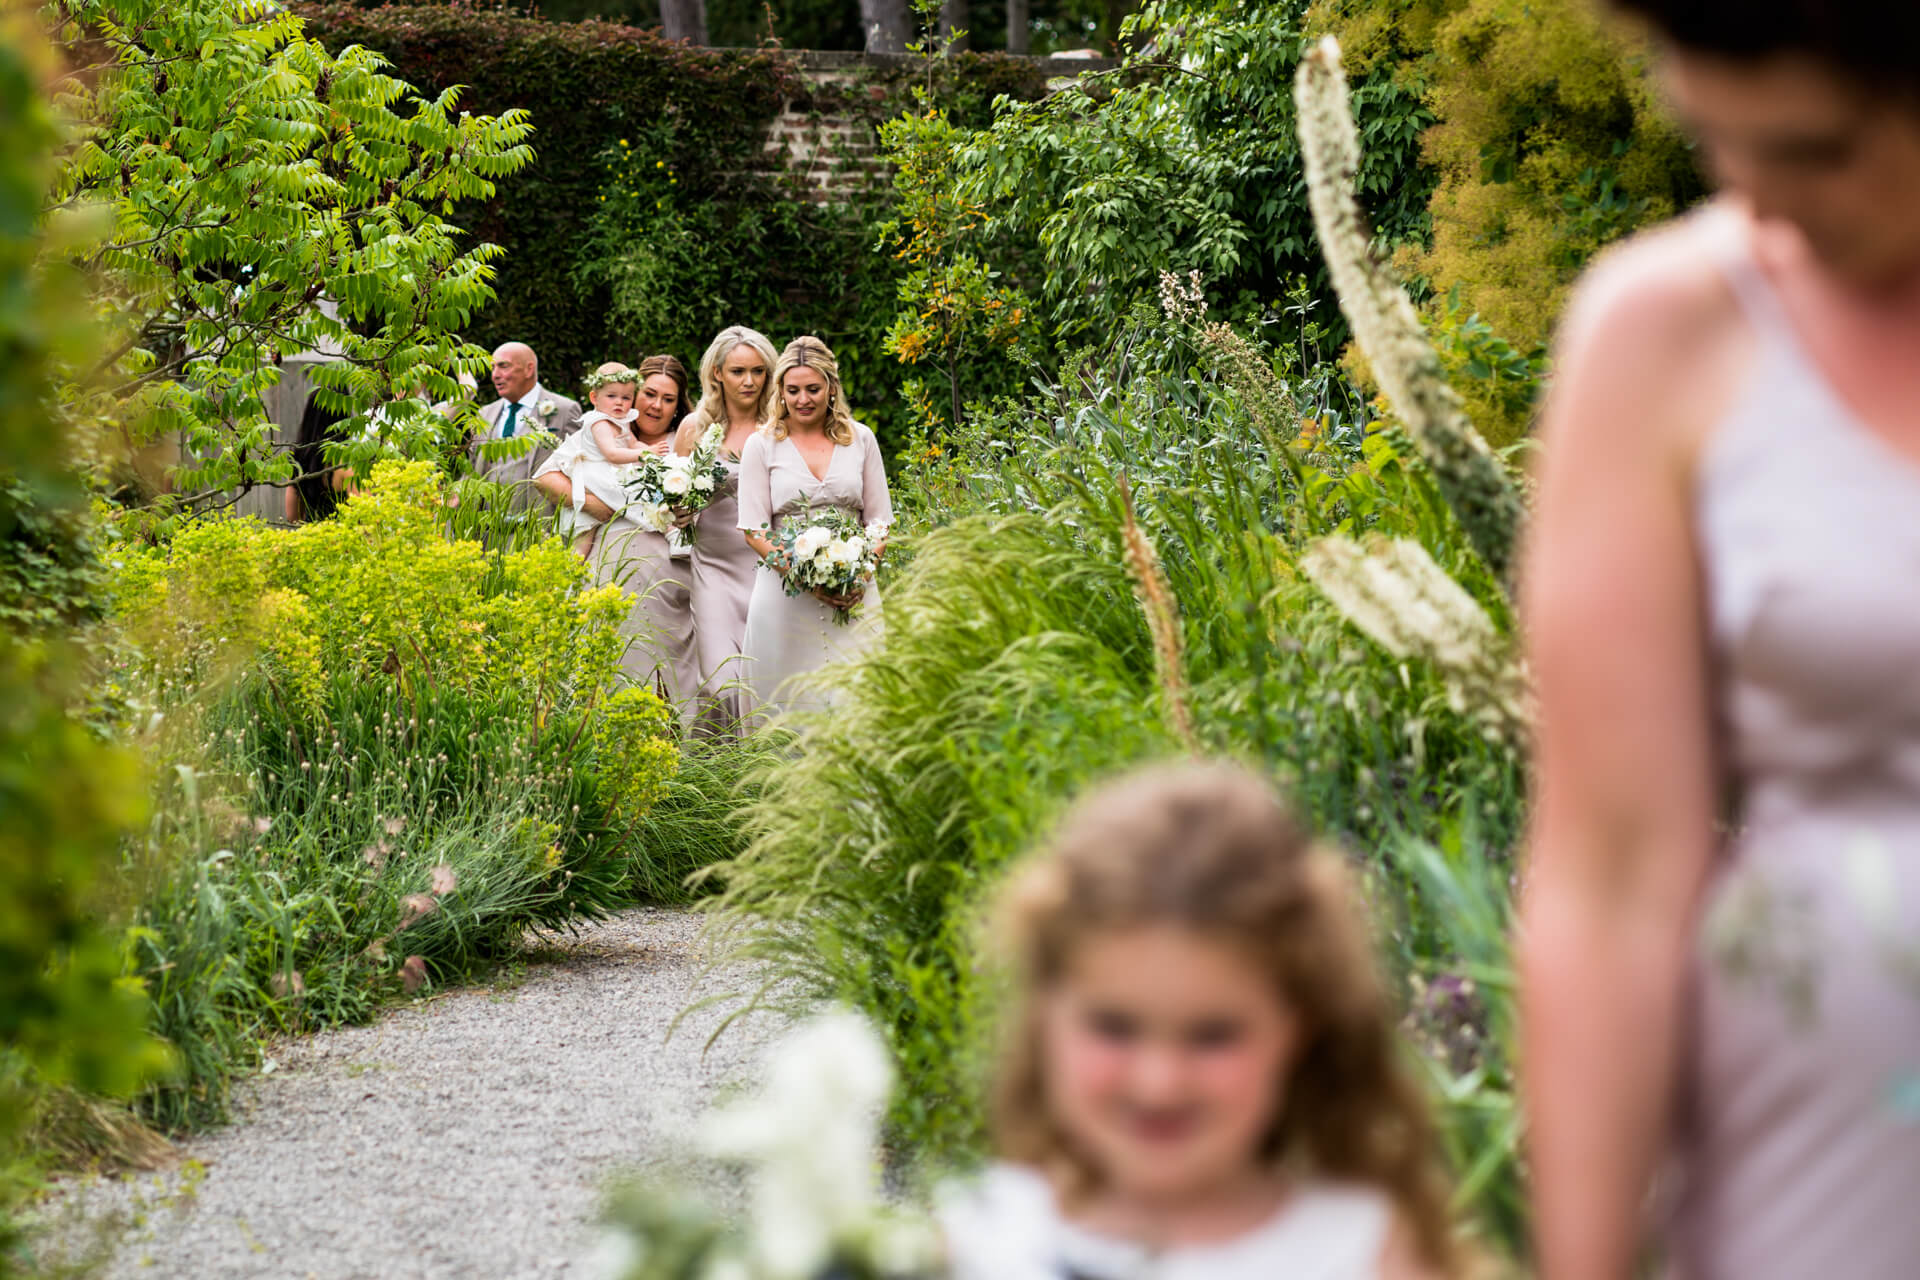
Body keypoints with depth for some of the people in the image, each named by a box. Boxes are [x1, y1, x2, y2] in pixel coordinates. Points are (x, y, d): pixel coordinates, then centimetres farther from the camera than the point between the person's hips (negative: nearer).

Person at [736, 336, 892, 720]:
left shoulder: (860, 440, 10)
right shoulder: (762, 446, 4)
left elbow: (879, 519, 11)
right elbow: (754, 530, 0)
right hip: (785, 597, -1)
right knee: (788, 705, -4)